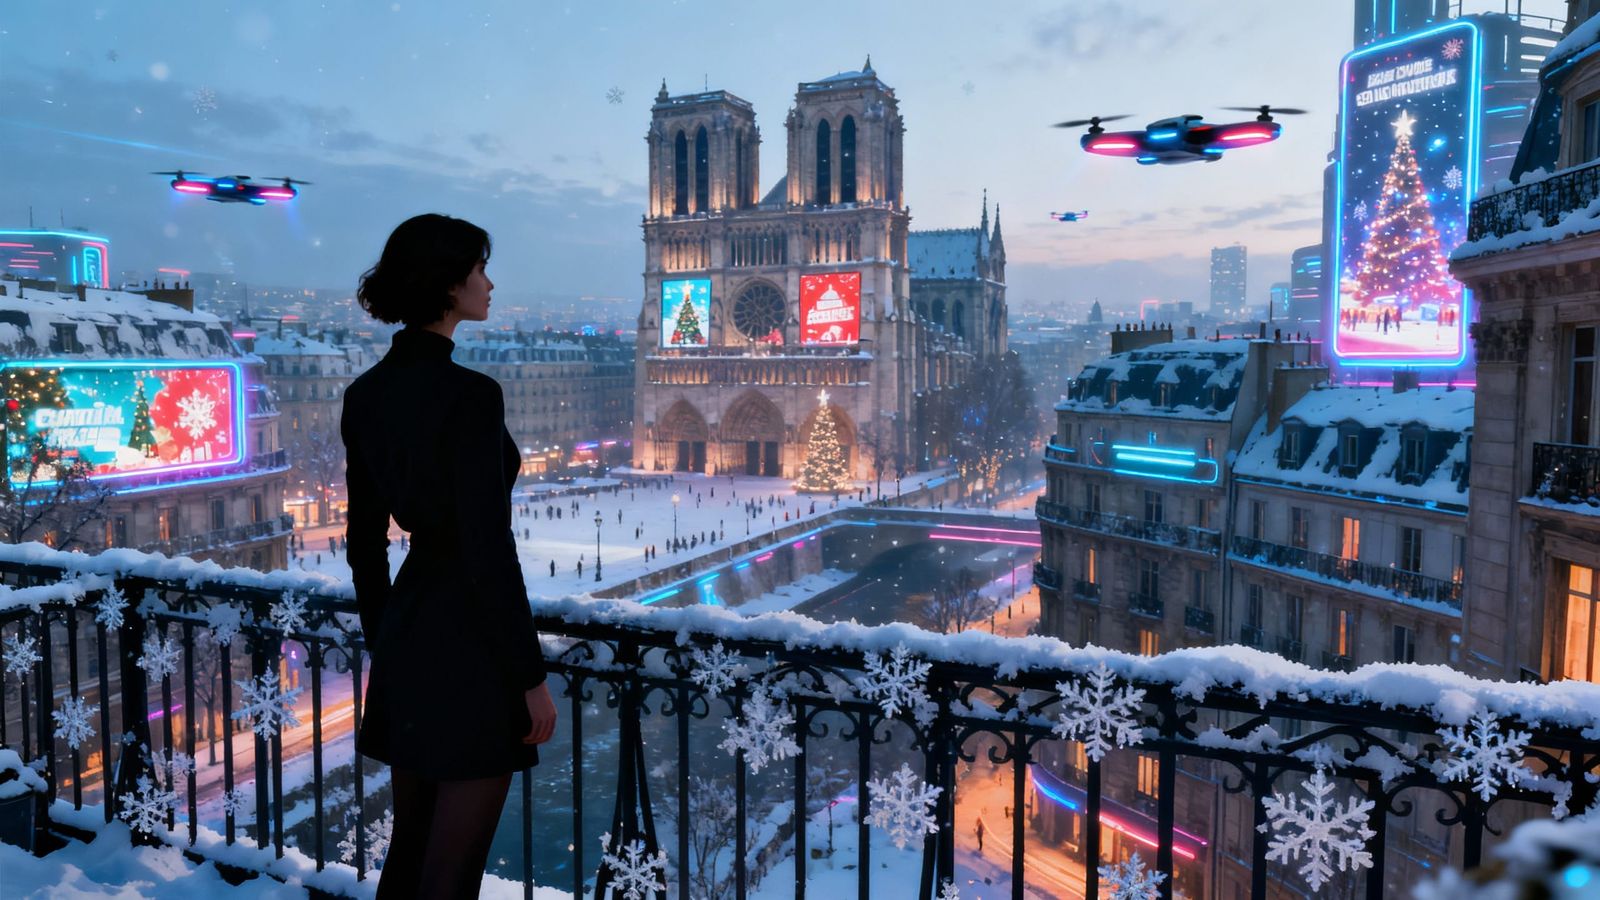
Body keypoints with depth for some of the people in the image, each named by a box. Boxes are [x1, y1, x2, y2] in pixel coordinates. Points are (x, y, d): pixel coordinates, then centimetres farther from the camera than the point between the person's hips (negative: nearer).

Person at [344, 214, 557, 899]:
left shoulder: (366, 393, 5)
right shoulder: (469, 393, -20)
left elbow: (364, 539, 11)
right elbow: (487, 547, -21)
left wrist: (384, 645, 21)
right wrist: (531, 677, -13)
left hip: (407, 640, 9)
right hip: (469, 647, -8)